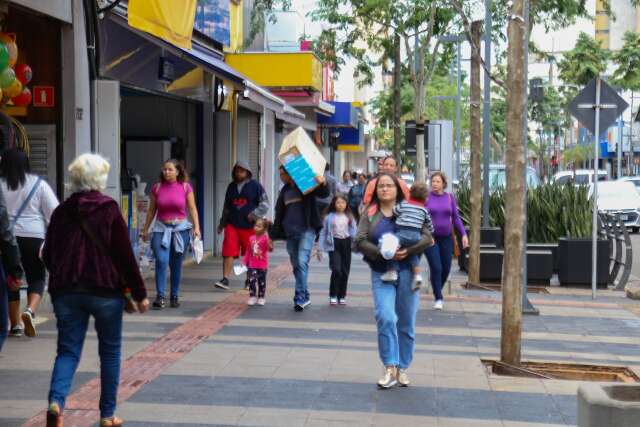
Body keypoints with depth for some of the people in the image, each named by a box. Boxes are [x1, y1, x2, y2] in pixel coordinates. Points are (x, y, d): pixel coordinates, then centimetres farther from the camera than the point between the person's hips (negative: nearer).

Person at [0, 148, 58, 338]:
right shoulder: (38, 184, 1)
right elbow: (53, 212, 0)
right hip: (33, 237, -1)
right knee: (37, 278, 10)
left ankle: (15, 324, 13)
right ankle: (30, 311, -15)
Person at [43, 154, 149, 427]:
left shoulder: (61, 212, 6)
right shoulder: (109, 210, -5)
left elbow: (48, 256, 11)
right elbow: (125, 256, -7)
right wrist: (139, 294, -1)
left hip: (65, 291, 3)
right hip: (105, 291, -3)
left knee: (67, 350, 7)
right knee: (110, 351, 11)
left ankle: (56, 401, -18)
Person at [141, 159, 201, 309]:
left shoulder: (186, 187, 0)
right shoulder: (157, 188, 3)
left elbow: (192, 208, 1)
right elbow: (151, 211, 11)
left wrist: (196, 226, -9)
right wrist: (145, 229, 14)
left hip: (180, 228, 0)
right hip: (161, 228, 0)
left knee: (176, 264, 7)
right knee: (161, 261, -15)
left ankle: (175, 296, 21)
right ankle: (160, 296, -10)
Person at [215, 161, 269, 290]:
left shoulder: (255, 186, -1)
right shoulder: (231, 186, 12)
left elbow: (265, 204, 0)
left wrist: (254, 214, -13)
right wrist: (222, 224, 23)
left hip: (249, 226, -3)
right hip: (232, 225, 3)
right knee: (228, 252, -8)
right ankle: (225, 280, -8)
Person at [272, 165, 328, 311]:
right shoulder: (284, 191, 18)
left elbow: (324, 194, -11)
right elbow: (279, 212, 21)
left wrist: (323, 184, -34)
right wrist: (274, 234, 16)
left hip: (306, 230, -6)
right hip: (290, 233, 6)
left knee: (302, 262, -16)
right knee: (296, 265, 7)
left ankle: (300, 297, -16)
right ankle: (305, 296, 18)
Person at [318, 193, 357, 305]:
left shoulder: (349, 217, 6)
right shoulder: (329, 217, 1)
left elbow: (354, 232, 8)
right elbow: (323, 232, 4)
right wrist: (320, 248, 1)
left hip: (346, 243, 3)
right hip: (334, 244, -2)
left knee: (345, 271, 6)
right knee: (336, 270, -13)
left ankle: (342, 296, 18)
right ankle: (333, 296, 0)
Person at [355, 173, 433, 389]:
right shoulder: (369, 213, 6)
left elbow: (427, 237, -3)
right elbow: (360, 240, -4)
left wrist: (408, 250, -18)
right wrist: (381, 253, -18)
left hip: (407, 272, 1)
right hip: (381, 274, -1)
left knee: (407, 323, 7)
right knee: (385, 318, -17)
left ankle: (403, 368, 20)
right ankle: (390, 368, -9)